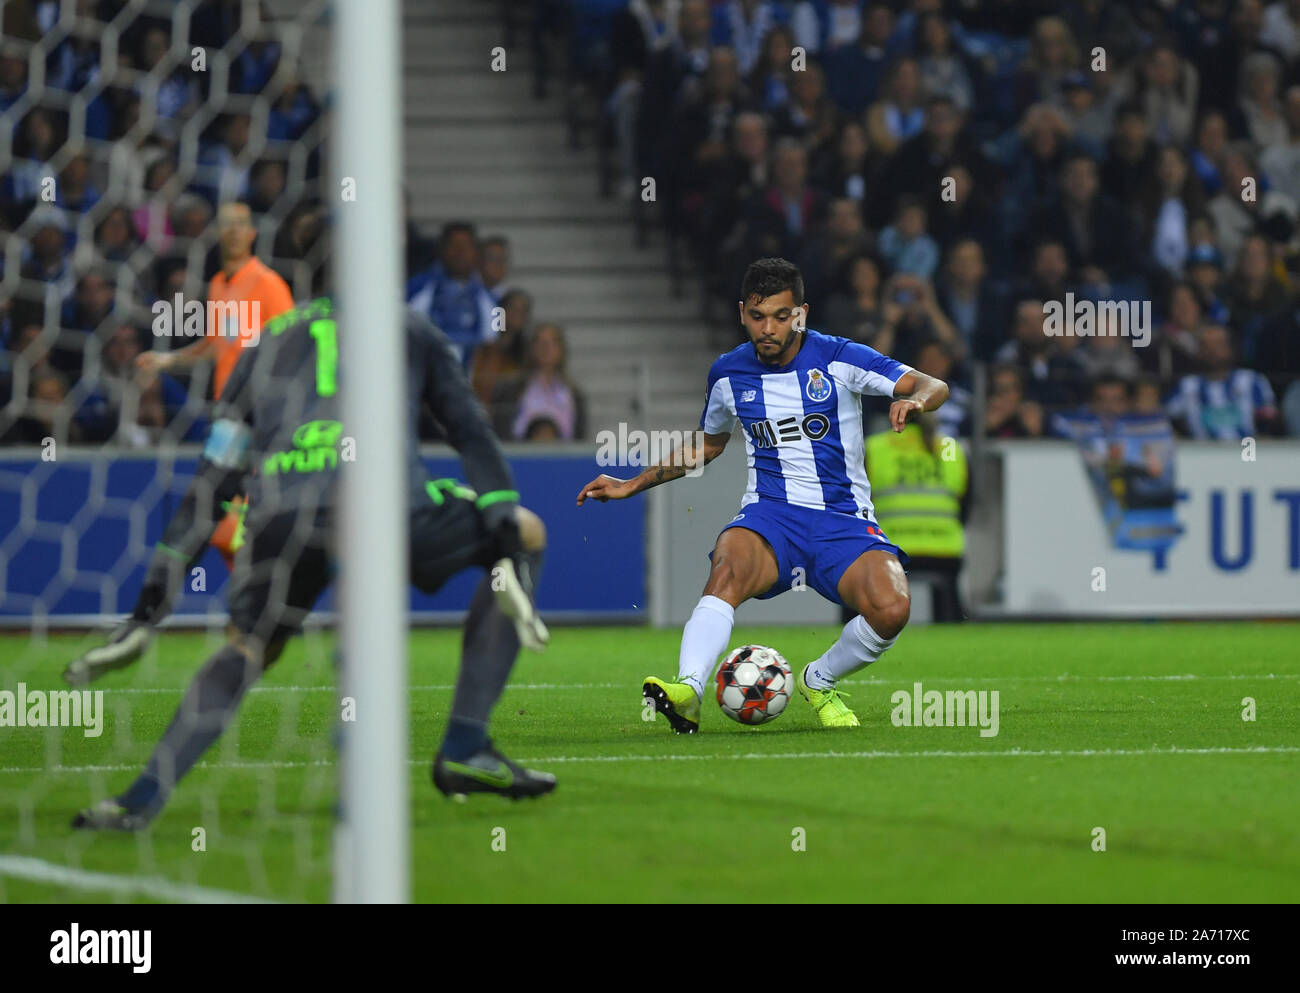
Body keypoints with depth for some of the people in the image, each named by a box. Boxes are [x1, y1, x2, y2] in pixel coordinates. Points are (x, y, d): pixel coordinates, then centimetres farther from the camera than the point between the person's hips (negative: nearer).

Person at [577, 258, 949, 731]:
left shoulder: (837, 358, -3)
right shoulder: (729, 373, 8)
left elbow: (934, 387, -6)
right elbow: (708, 442, 28)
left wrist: (913, 399, -30)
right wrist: (632, 486, 23)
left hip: (844, 519, -1)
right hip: (770, 514, 1)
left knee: (891, 608, -29)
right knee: (730, 563, -36)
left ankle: (818, 682, 2)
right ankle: (688, 690, -55)